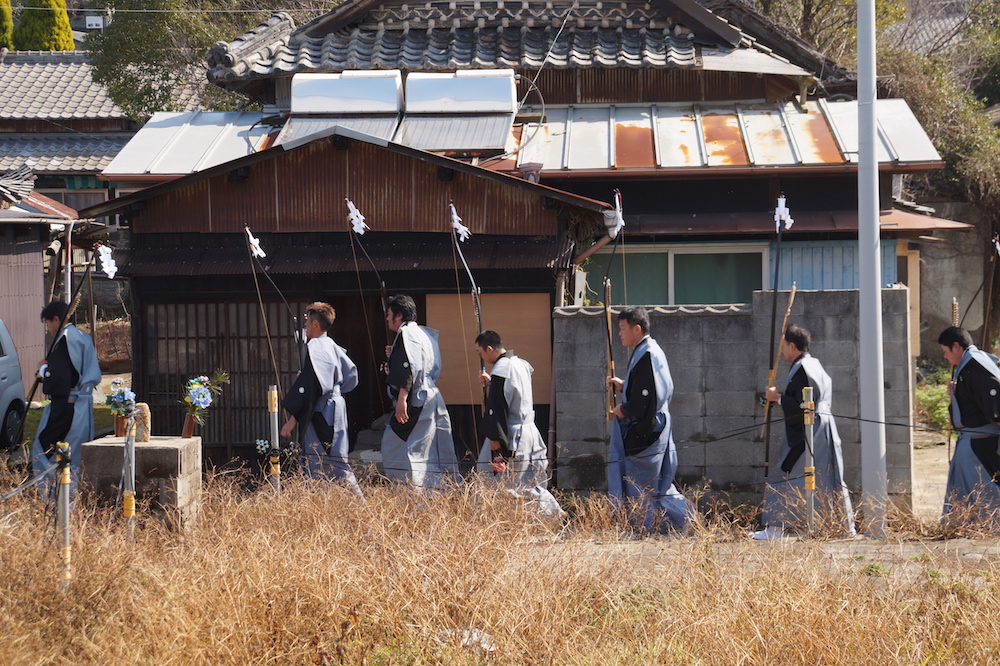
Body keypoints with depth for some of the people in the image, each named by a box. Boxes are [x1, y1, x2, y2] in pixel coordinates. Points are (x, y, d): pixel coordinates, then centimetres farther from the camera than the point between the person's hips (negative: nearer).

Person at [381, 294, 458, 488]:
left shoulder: (406, 334, -9)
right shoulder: (425, 334, 20)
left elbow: (410, 369, -21)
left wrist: (402, 399, -26)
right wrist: (393, 356, 22)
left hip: (414, 401, -10)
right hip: (432, 399, 10)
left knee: (393, 447, -7)